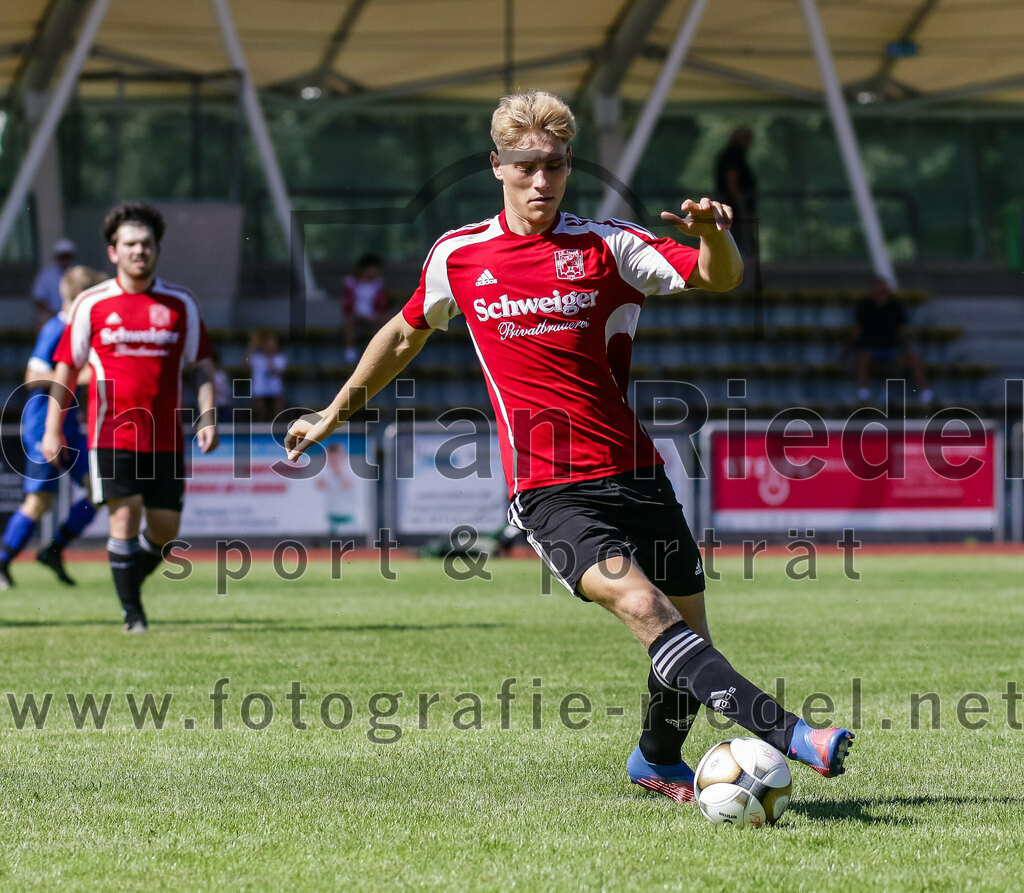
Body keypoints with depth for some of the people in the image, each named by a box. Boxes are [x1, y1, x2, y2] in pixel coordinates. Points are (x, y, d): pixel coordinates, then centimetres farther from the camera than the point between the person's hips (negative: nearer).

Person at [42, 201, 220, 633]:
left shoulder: (181, 303, 6)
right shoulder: (91, 304, 2)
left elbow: (203, 364, 10)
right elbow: (66, 368, 6)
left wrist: (207, 418, -3)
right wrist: (52, 430, 2)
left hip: (165, 435, 2)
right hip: (112, 432, -2)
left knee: (165, 527, 3)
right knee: (125, 515, -12)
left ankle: (132, 578, 32)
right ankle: (132, 612, -2)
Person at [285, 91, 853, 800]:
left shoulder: (606, 245, 2)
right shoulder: (458, 256, 7)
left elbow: (720, 278, -7)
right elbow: (406, 334, 25)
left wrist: (713, 233, -30)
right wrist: (335, 414, 31)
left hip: (635, 475, 2)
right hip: (549, 491, -2)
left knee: (689, 633, 6)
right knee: (642, 606, -25)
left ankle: (658, 760, 35)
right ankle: (785, 733, -36)